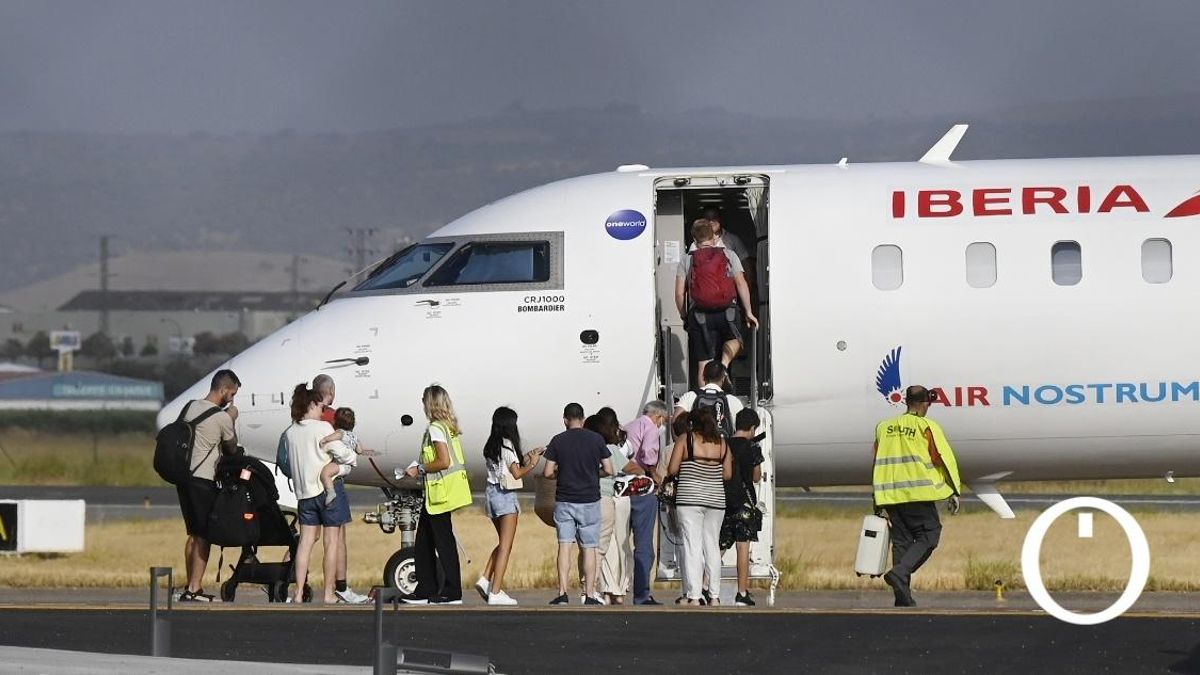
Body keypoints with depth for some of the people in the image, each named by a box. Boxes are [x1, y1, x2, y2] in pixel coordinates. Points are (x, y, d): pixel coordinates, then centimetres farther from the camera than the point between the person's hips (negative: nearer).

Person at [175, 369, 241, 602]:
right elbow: (232, 448, 2)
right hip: (203, 481, -8)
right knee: (203, 537, -5)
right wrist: (232, 420, 11)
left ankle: (190, 587, 16)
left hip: (183, 477, 8)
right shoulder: (222, 418, -11)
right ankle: (194, 590, -8)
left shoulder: (189, 407, 9)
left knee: (193, 534, 15)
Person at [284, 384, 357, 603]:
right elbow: (342, 454, -9)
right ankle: (329, 593, 3)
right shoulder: (322, 428, -10)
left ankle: (298, 593, 1)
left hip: (304, 492, 5)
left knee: (306, 540, 6)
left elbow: (288, 462, 7)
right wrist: (354, 455, 11)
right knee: (332, 542, 2)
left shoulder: (290, 433, 6)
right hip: (328, 487, -5)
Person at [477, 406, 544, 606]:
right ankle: (496, 592, -7)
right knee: (506, 546, -4)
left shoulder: (491, 446, 11)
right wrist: (532, 463, -1)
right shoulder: (507, 445, -13)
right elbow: (516, 473, -15)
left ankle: (485, 580, 7)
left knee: (503, 542, 20)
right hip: (506, 496, -8)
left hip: (491, 493, 8)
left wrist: (528, 456, 19)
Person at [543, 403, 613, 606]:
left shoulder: (558, 441, -3)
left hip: (564, 501, 0)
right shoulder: (596, 439, -2)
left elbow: (548, 472, -4)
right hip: (589, 500, 0)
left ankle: (563, 594, -5)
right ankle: (589, 595, 4)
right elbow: (608, 470, -2)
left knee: (564, 546, 2)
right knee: (589, 548, 5)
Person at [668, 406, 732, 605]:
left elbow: (672, 470, -6)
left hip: (689, 499, -3)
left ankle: (694, 596, -9)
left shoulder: (685, 440, -4)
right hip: (716, 499, 3)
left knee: (692, 546, -3)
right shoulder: (722, 443, 5)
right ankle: (714, 596, 11)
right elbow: (727, 474, 7)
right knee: (712, 546, 11)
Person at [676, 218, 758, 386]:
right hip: (727, 311, 0)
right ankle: (724, 365, 1)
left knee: (704, 362, 6)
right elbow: (741, 284, 1)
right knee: (734, 340, 29)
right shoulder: (728, 255, 5)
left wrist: (684, 317, 15)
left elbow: (679, 293, 1)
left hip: (699, 314, 0)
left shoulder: (687, 260, 5)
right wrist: (748, 312, 6)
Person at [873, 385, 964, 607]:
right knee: (927, 535, 1)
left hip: (890, 495, 6)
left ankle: (903, 597, 6)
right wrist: (954, 491, 1)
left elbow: (877, 462, 18)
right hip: (918, 493, -6)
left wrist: (877, 501, 23)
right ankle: (899, 573, -20)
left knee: (901, 541, 10)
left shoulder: (884, 427, 14)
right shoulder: (927, 427, -3)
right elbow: (944, 458, -6)